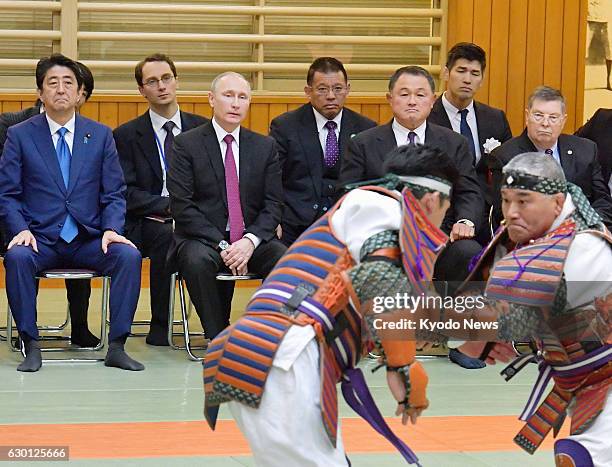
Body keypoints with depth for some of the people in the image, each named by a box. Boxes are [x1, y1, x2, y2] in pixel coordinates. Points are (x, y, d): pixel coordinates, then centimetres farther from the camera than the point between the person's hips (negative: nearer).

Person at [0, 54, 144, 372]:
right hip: (40, 238, -1)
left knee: (129, 256, -27)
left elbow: (114, 194, 9)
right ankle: (31, 347, -23)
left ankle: (116, 346, -19)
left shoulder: (100, 135, 11)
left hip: (88, 239, 2)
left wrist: (112, 229, -10)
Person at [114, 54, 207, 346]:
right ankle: (159, 327, -24)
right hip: (147, 224, -2)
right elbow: (126, 193, -3)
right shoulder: (126, 135, 6)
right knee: (166, 235, -37)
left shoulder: (201, 128, 13)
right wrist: (168, 206, -17)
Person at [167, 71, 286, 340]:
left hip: (252, 240, 3)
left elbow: (273, 204, 6)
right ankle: (218, 338, -21)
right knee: (198, 261, -37)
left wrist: (250, 241, -13)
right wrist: (221, 245, -16)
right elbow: (181, 206, -7)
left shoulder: (265, 147, 12)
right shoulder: (187, 144, 0)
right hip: (203, 239, -3)